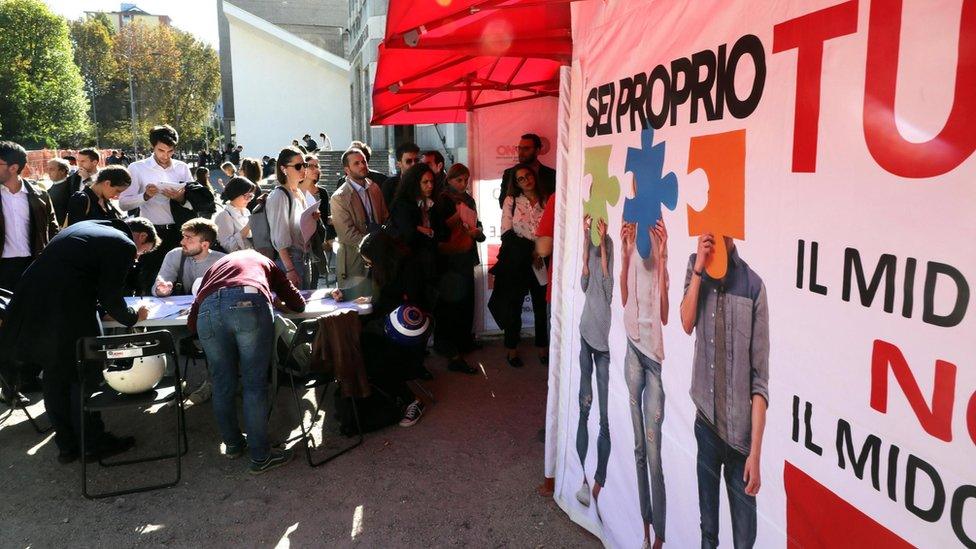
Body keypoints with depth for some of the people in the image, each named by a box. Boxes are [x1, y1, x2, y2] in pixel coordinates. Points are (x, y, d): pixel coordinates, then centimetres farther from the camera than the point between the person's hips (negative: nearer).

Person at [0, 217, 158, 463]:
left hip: (30, 304, 9)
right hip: (67, 312, -9)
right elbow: (110, 296, -7)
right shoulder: (124, 245, -5)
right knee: (84, 377, 7)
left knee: (55, 377, 17)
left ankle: (66, 445, 28)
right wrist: (133, 316, 10)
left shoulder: (86, 226, 22)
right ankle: (96, 443, 20)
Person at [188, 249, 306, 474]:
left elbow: (192, 323, 30)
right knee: (254, 384, 5)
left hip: (209, 310, 2)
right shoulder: (264, 262, 37)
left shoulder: (216, 265, 39)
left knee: (222, 383, 17)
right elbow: (298, 304, 33)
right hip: (251, 304, -2)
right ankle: (260, 457, 10)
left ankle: (233, 444, 32)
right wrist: (275, 299, 51)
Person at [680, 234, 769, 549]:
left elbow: (760, 378, -12)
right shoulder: (696, 267, 0)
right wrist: (698, 270, -21)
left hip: (739, 429, -3)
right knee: (707, 523, 20)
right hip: (705, 418, 3)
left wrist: (755, 452, -16)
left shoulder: (753, 286, -12)